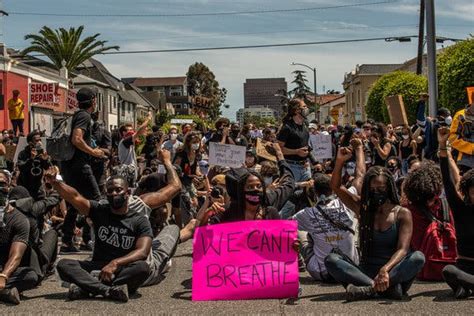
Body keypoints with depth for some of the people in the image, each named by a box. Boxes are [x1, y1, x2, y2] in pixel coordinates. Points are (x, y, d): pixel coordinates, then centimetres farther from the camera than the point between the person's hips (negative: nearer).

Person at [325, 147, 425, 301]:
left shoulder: (402, 214, -1)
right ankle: (384, 286, -39)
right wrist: (340, 161, -6)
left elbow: (402, 249, -13)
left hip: (394, 272, -2)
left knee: (418, 257, -32)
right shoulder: (363, 209, 10)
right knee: (331, 260, -23)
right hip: (366, 272, 2)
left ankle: (369, 288, -42)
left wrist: (385, 269, -33)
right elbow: (336, 187, 10)